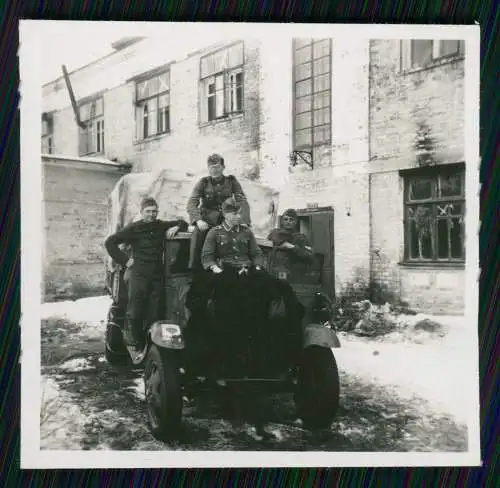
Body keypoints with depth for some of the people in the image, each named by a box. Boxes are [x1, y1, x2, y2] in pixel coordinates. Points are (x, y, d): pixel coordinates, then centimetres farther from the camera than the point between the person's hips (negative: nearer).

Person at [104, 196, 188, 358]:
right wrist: (124, 261, -5)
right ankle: (134, 345, 11)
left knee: (155, 314, 4)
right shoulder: (133, 228, -2)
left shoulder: (162, 226, 9)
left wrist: (176, 227, 2)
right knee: (134, 314, -5)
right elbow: (110, 242, -1)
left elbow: (183, 223, 24)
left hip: (158, 276, 3)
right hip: (139, 276, -3)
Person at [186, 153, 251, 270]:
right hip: (207, 221, -1)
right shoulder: (203, 182, 2)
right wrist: (198, 220, -26)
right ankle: (193, 269, -10)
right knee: (197, 233, -25)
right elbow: (191, 203, -8)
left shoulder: (231, 181, 4)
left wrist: (244, 221, -18)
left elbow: (242, 202, -2)